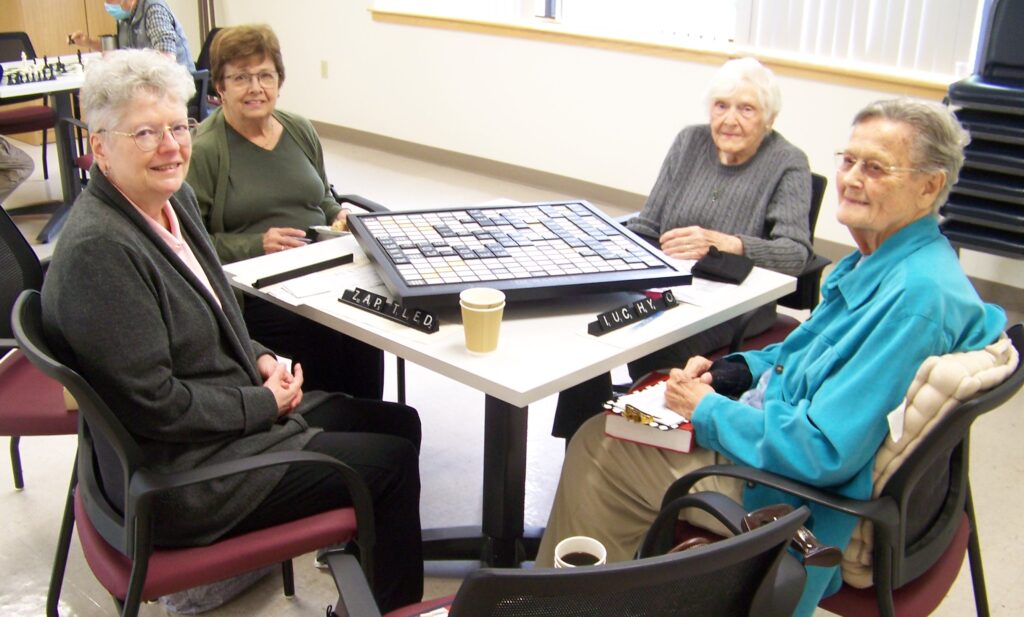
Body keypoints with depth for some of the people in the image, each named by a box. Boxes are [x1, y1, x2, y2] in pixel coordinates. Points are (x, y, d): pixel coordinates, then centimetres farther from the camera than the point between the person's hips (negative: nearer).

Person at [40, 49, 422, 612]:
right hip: (178, 471, -9)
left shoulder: (175, 198, 3)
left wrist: (260, 358, 1)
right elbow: (154, 404, -25)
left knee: (401, 424, 11)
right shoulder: (98, 249, -26)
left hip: (246, 405, 9)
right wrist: (264, 403, -15)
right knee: (391, 461, -5)